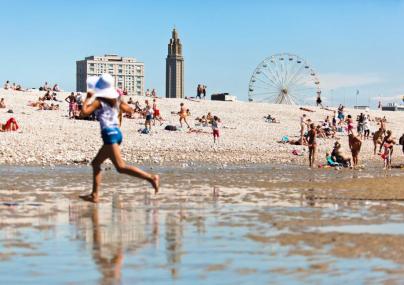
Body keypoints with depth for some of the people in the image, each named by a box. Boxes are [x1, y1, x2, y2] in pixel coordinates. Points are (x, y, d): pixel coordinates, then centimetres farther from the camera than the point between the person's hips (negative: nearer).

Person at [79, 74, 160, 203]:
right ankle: (95, 195, 16)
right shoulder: (116, 99, 13)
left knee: (121, 167, -14)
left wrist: (87, 98, 0)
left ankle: (151, 177, -24)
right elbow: (129, 110, 24)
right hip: (117, 132, 9)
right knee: (95, 163, 16)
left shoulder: (99, 101, -7)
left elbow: (84, 112, -14)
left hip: (109, 134, -9)